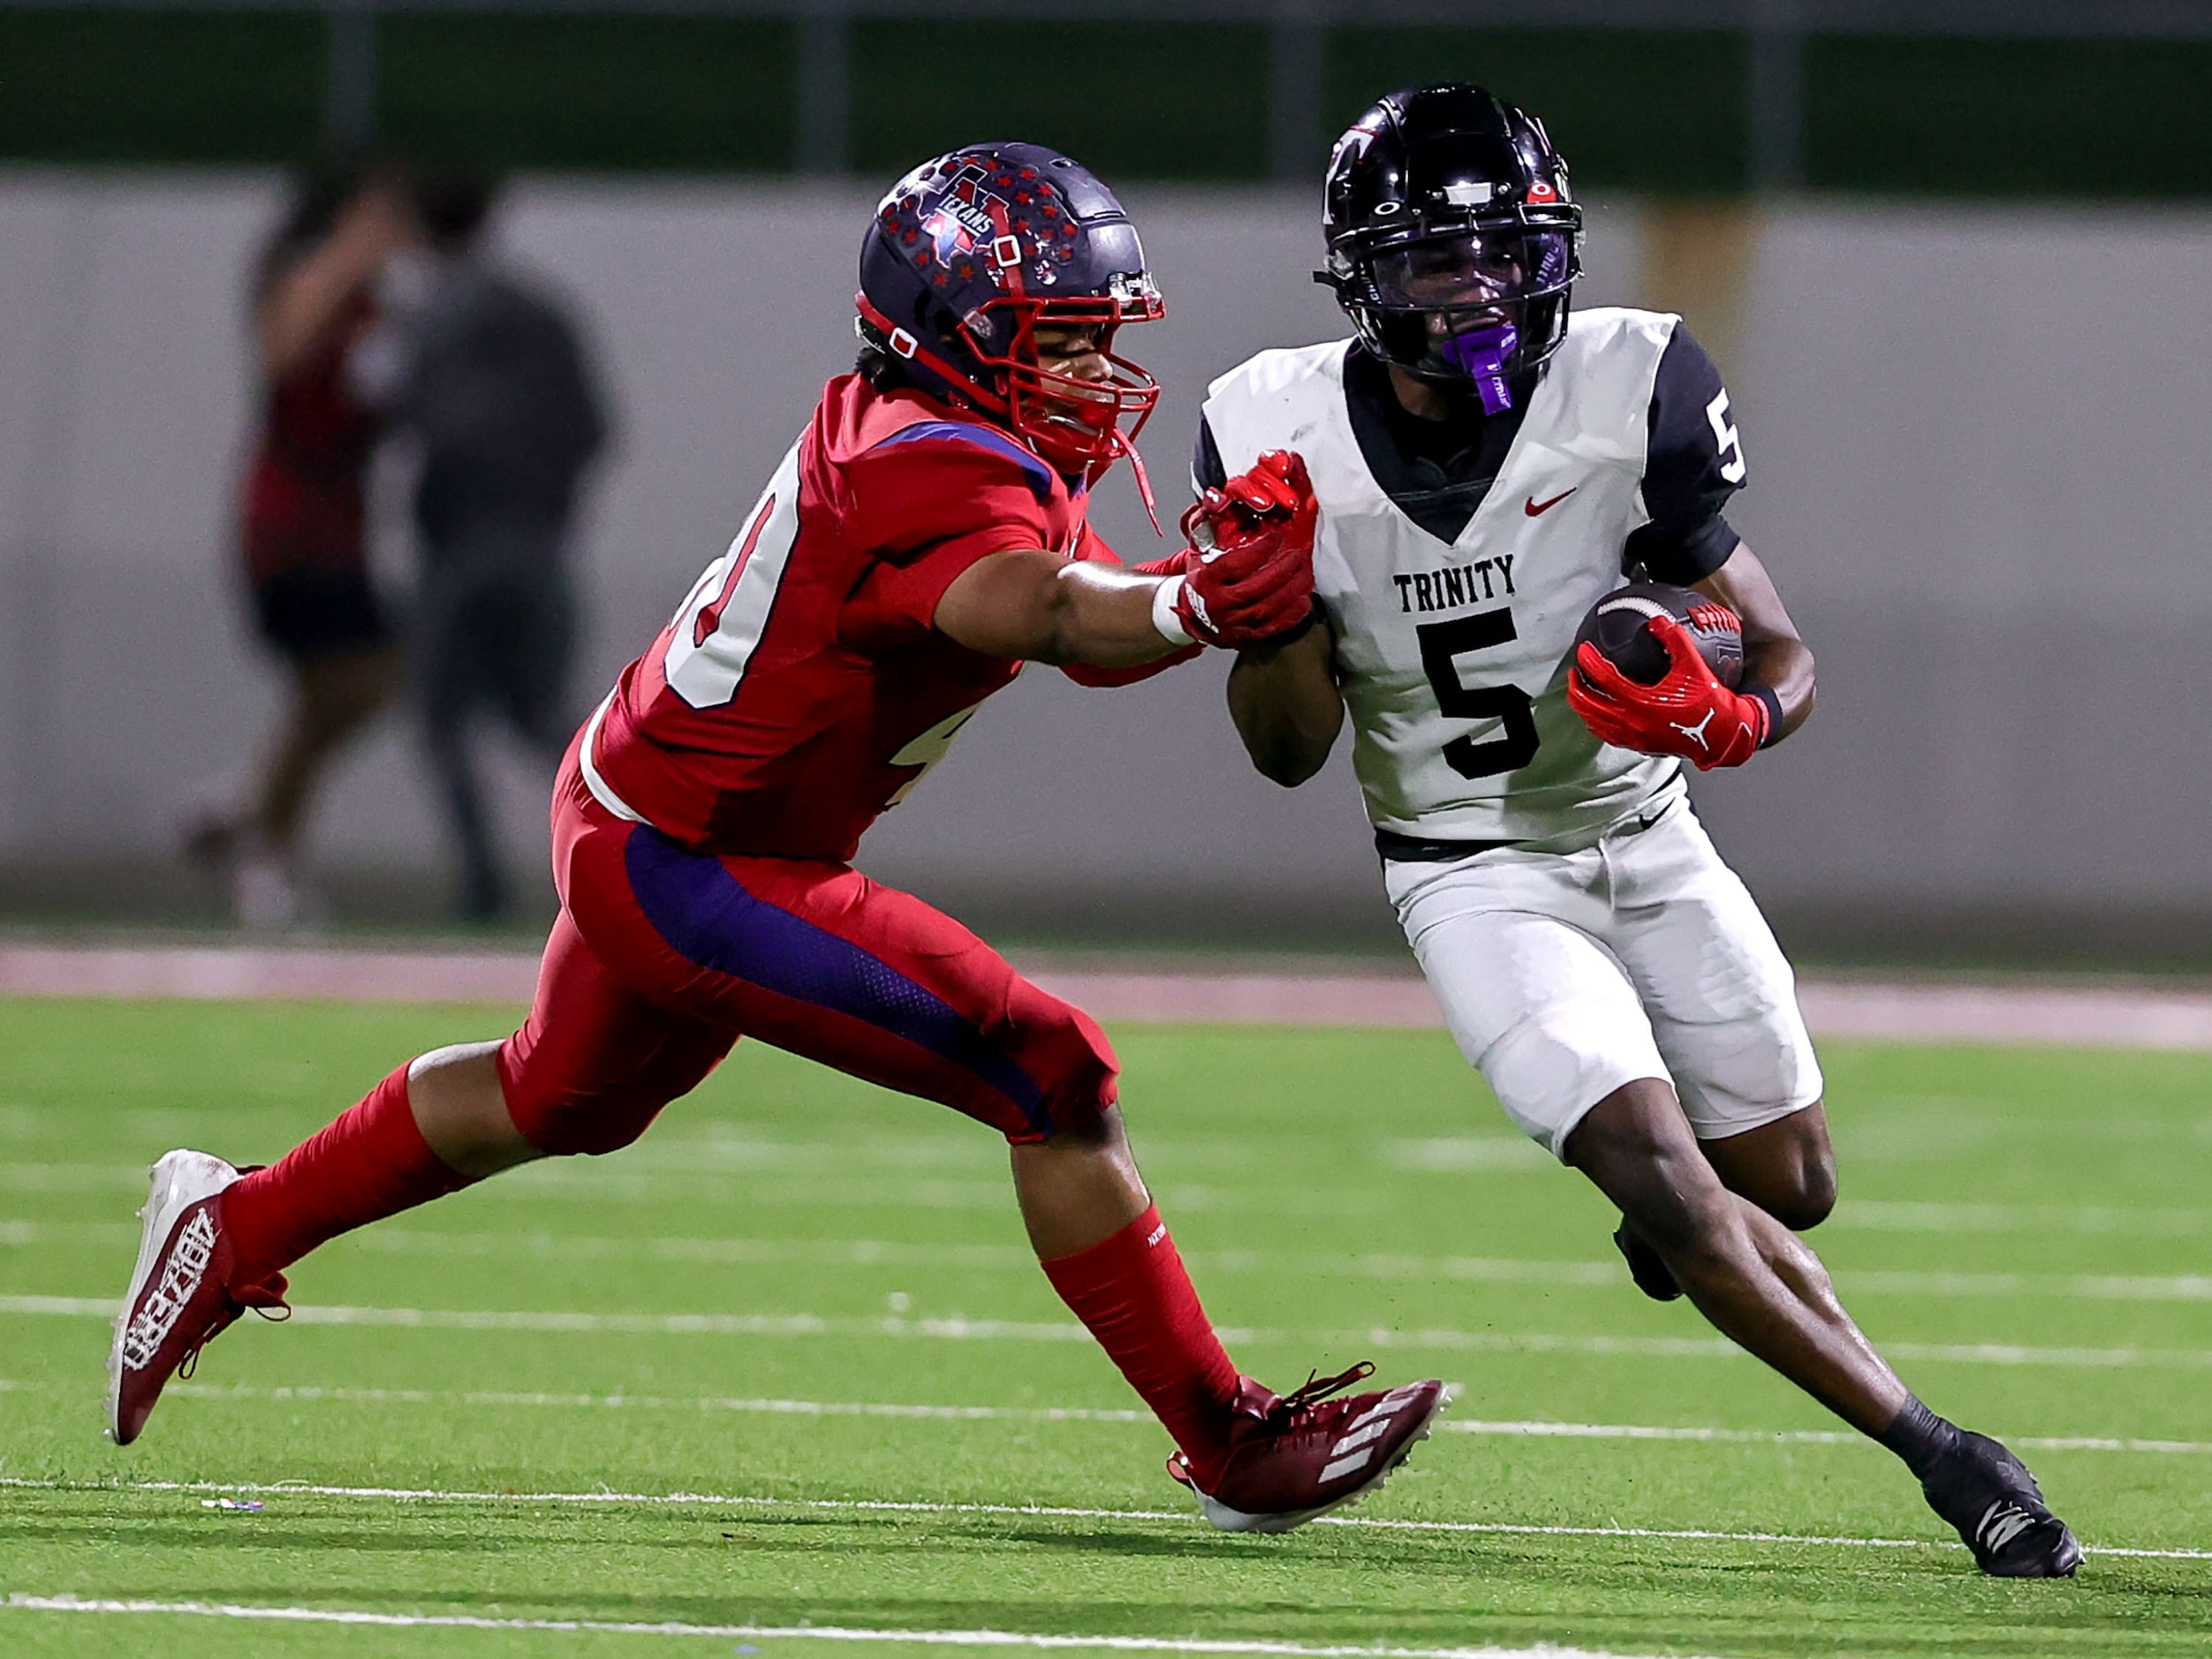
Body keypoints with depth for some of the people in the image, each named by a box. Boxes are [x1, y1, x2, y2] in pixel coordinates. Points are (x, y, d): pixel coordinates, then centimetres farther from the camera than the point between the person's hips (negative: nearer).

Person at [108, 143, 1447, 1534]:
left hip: (634, 816, 11)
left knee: (563, 1102, 35)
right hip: (692, 873, -11)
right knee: (1055, 1079, -13)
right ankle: (1233, 1449, -7)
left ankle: (235, 1228, 49)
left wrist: (1228, 567, -17)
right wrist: (1196, 605, -67)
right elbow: (1045, 612, -49)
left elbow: (1095, 637, 1)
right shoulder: (940, 475, -27)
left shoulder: (906, 425, 2)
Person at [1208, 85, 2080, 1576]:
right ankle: (1936, 1452, -14)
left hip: (1647, 840, 2)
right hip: (1474, 875, -2)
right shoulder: (1285, 440, -14)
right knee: (1675, 1194, -20)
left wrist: (1729, 720, -37)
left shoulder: (1631, 394, -18)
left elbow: (1786, 658, -14)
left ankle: (1666, 1208, 49)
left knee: (1790, 1188, 13)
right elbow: (1291, 754, -6)